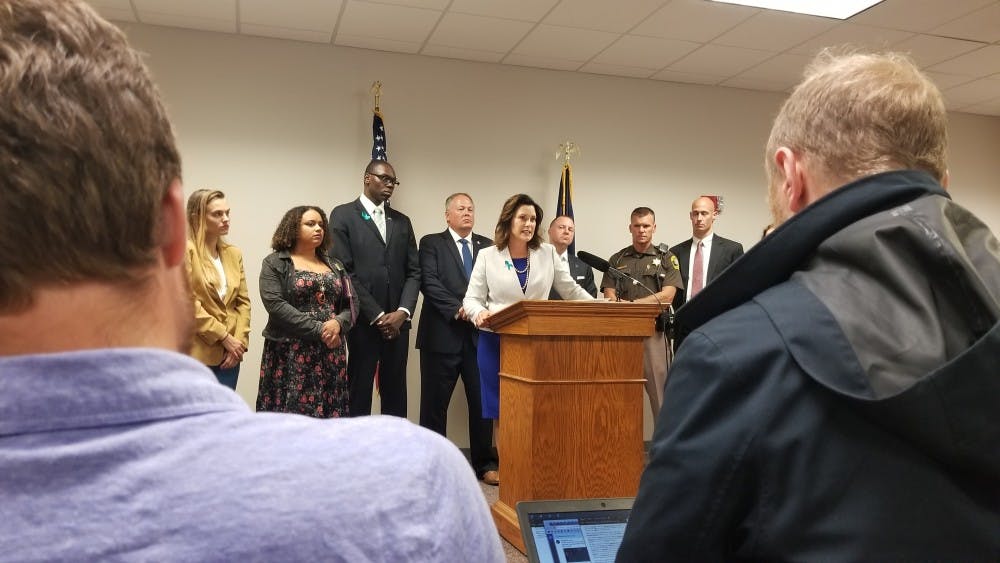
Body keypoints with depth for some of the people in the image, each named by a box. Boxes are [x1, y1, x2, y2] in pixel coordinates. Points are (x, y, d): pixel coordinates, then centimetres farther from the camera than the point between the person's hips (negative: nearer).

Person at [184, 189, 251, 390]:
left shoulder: (234, 253, 12)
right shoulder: (185, 251, -7)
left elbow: (243, 301, 11)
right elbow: (189, 305, -13)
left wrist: (239, 341, -2)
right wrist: (225, 338, -12)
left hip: (229, 354, 6)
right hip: (197, 354, -6)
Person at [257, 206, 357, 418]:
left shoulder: (335, 266, 16)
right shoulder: (275, 263, 2)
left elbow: (352, 304, 10)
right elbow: (275, 305, -11)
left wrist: (338, 323, -12)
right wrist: (318, 330, -16)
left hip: (331, 354, 4)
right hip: (290, 354, -4)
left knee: (330, 414, 2)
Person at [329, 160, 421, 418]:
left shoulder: (402, 221, 16)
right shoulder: (343, 215, 0)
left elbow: (413, 271, 10)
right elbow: (343, 271, -8)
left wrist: (403, 312, -7)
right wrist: (377, 316, -11)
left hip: (397, 322, 5)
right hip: (363, 322, -4)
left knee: (395, 395, 8)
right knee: (359, 394, 1)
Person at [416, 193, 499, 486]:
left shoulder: (487, 246, 15)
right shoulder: (432, 243, 5)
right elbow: (430, 282, -8)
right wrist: (457, 310, -16)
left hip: (480, 334, 3)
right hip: (442, 335, -3)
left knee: (483, 402, 6)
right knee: (435, 404, 4)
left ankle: (484, 464, 18)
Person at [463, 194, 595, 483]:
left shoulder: (548, 253, 5)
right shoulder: (487, 256, 1)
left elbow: (571, 291, 8)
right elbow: (472, 298, 1)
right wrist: (479, 313, -21)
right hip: (497, 340, -1)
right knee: (501, 408, 4)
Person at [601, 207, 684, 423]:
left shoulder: (666, 258, 8)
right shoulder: (617, 260, 14)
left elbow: (666, 296, -4)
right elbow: (610, 297, 4)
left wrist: (630, 304, -9)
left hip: (654, 332, -2)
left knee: (660, 387, -3)